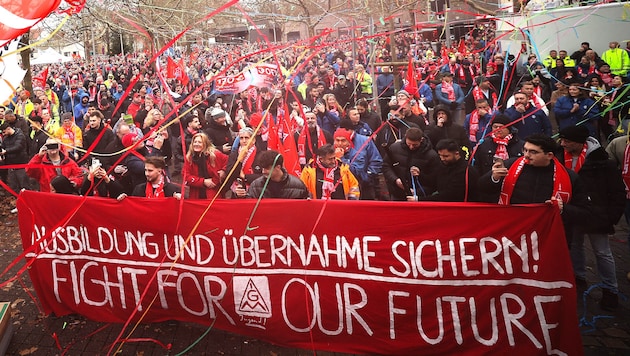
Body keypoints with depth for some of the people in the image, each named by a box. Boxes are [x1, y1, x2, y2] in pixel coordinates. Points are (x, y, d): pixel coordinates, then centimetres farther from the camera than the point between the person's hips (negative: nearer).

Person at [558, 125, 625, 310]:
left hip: (595, 216, -5)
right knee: (574, 246, 21)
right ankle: (578, 277, 41)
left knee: (602, 253, 7)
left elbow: (618, 193, -12)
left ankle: (610, 290, 20)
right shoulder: (562, 157, -7)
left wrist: (611, 217, -12)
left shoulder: (601, 162, -19)